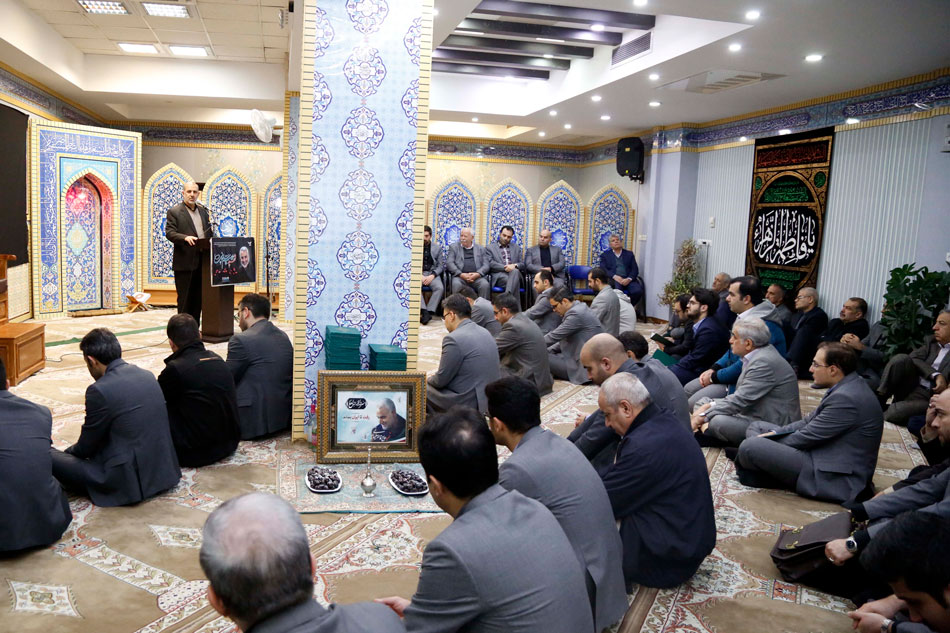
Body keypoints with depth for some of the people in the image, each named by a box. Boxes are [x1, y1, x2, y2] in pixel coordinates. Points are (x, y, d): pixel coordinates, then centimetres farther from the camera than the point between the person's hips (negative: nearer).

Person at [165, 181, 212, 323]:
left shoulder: (203, 211, 17)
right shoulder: (174, 212, -1)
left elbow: (209, 233, 22)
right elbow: (169, 233, -11)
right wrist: (185, 238, -28)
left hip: (202, 262, 6)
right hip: (184, 262, -6)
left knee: (198, 299, 9)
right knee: (184, 299, -2)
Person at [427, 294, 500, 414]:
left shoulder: (453, 339, -19)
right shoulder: (485, 332, 8)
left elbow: (441, 380, -13)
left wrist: (428, 380, 9)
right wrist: (434, 377, 20)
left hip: (468, 403, -9)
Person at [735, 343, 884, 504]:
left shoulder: (846, 398, -25)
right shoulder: (847, 386, 6)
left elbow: (807, 437, -19)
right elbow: (811, 420, 13)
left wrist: (769, 442, -4)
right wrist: (775, 433, 3)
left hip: (836, 479, -11)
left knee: (750, 446, -23)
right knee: (756, 427, 14)